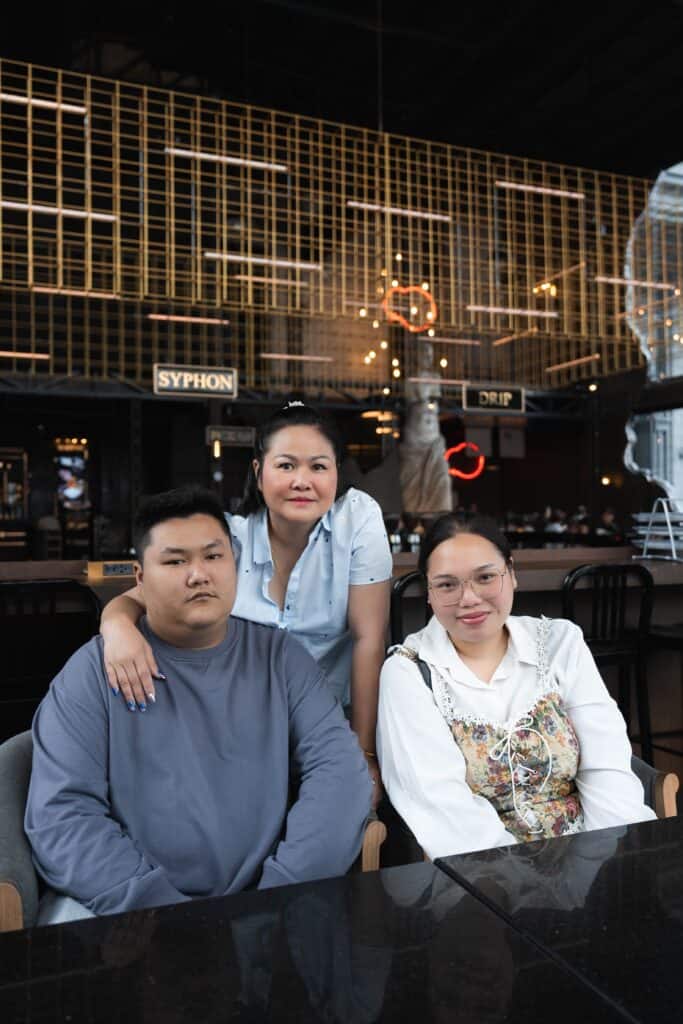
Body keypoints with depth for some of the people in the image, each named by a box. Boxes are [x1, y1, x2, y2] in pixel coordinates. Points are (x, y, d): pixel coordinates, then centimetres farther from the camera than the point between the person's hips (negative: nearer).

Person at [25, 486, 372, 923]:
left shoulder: (280, 656, 3)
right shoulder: (95, 669, -1)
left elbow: (340, 770, -4)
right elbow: (61, 812, -8)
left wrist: (283, 898, -16)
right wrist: (161, 909, -18)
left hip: (260, 898, 1)